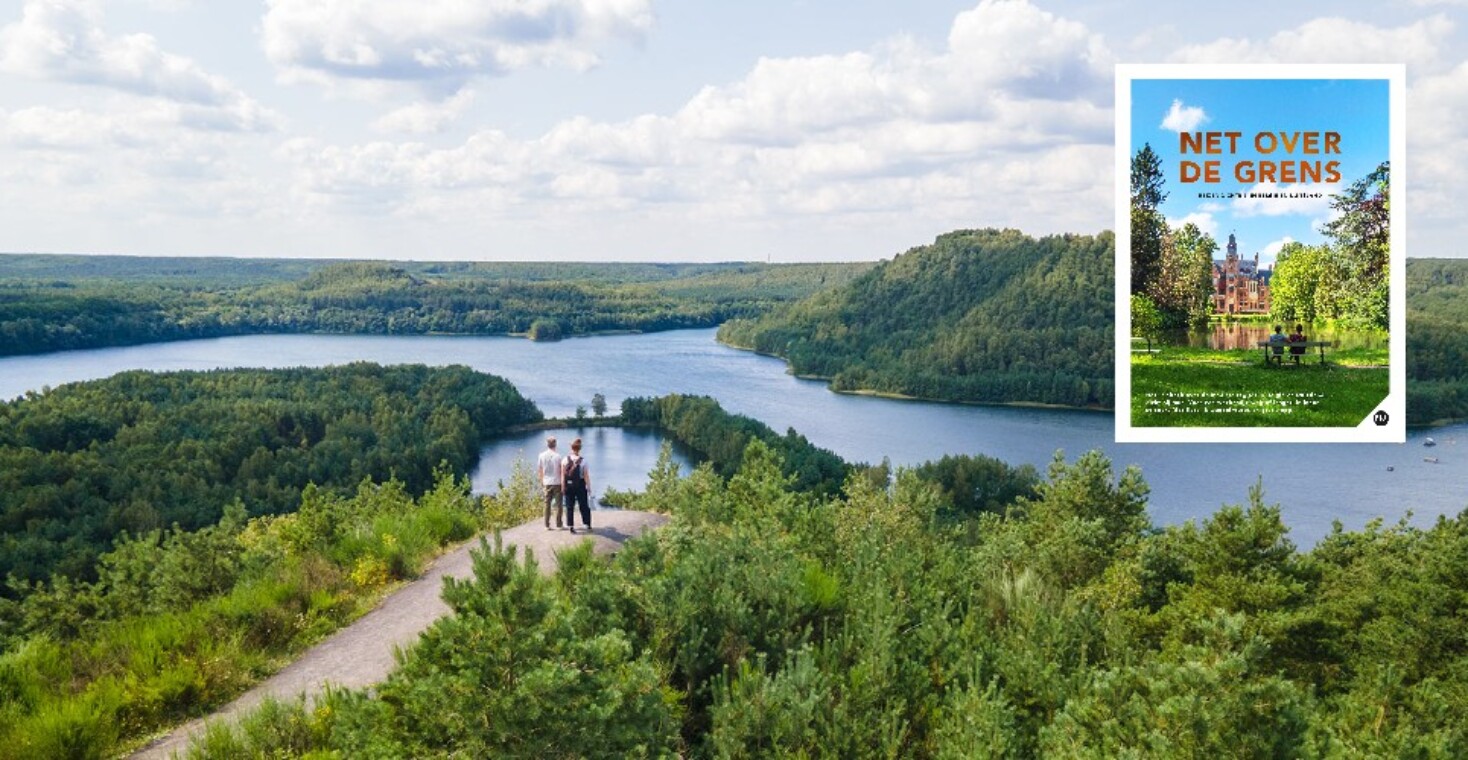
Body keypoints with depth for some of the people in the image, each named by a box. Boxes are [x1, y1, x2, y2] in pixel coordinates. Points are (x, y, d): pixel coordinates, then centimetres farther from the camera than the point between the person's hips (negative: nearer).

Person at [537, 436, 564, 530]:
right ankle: (558, 525, 4)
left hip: (547, 483, 3)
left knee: (547, 504, 10)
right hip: (557, 482, -3)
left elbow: (539, 470, 4)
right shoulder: (557, 456, -12)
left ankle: (547, 525, 11)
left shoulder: (542, 455, -2)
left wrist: (541, 480, 17)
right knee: (558, 504, 4)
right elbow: (561, 470, -9)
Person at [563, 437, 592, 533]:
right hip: (580, 485, -1)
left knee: (569, 506, 7)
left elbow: (562, 474, -5)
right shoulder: (583, 461, -9)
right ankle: (587, 524, 17)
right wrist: (589, 487, 1)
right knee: (584, 506, 12)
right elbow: (586, 476, -8)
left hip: (568, 485, 1)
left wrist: (563, 486, -1)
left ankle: (571, 526, 4)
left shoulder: (565, 460, -4)